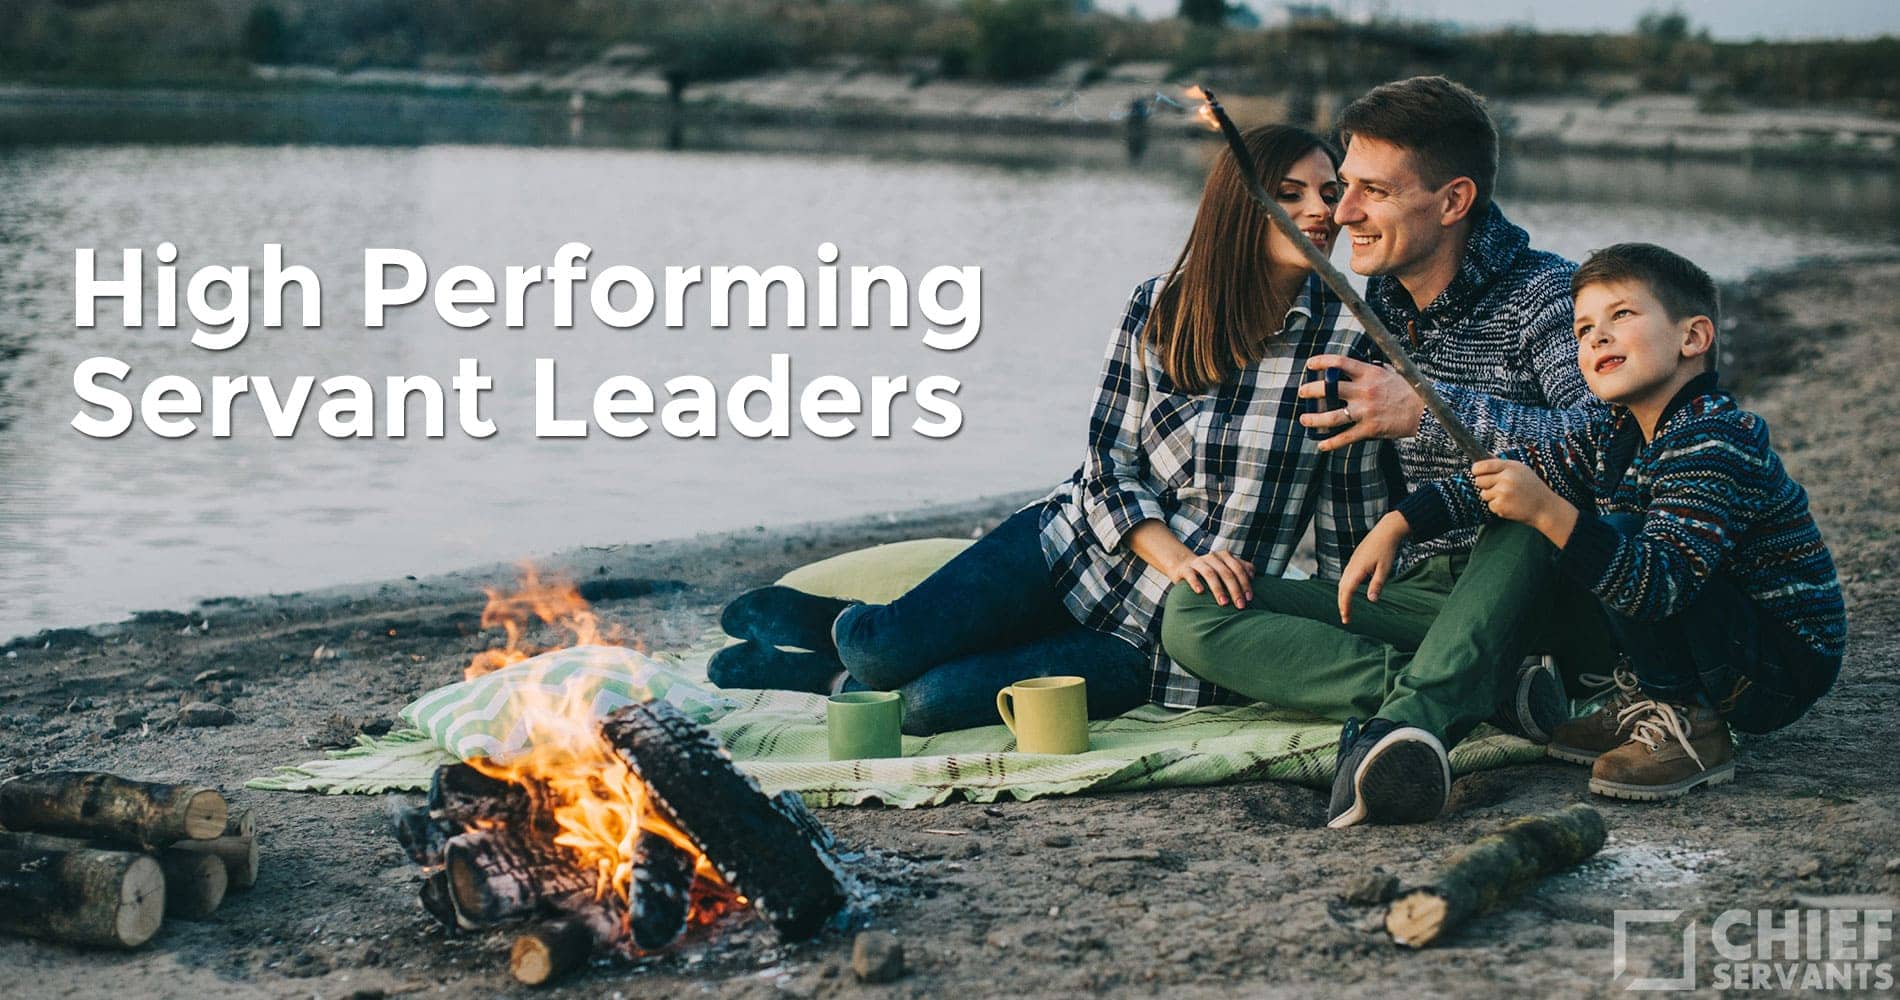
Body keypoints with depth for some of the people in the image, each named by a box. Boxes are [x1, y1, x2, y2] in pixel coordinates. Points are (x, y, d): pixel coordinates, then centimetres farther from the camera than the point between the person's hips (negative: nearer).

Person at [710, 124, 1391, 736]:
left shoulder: (1348, 339, -8)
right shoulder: (1160, 307, -3)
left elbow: (1353, 517, -2)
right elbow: (1107, 464, -2)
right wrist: (1177, 557, -20)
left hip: (1168, 639, -2)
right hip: (1079, 547, 2)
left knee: (928, 702, -22)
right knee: (882, 649, -21)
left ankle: (836, 673, 9)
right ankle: (848, 628, 15)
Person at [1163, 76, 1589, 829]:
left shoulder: (1543, 294, -8)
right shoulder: (1376, 302, 10)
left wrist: (1429, 410, -29)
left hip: (1525, 597, -5)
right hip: (1416, 593, 5)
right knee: (1194, 615, -17)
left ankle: (1412, 711, -46)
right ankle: (1488, 691, -32)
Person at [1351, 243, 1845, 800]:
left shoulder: (1714, 440, -24)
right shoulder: (1616, 436, 3)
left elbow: (1661, 582, -35)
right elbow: (1511, 470, 9)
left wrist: (1548, 512, -42)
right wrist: (1396, 525, -2)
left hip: (1788, 666, -9)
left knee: (1618, 534, -27)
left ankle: (1688, 724, -13)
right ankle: (1644, 700, 11)